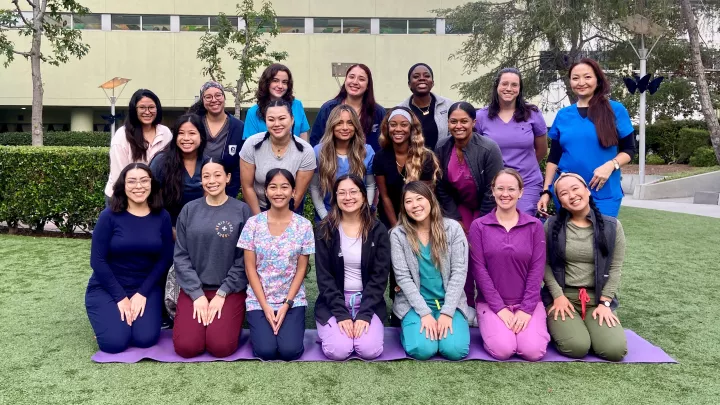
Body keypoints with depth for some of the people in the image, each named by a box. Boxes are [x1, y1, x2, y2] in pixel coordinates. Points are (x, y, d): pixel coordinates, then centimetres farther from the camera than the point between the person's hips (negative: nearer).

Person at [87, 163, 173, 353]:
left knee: (146, 339, -17)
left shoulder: (162, 217, -5)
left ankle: (141, 307, 15)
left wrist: (142, 293, -10)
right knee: (115, 342, -18)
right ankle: (108, 317, 16)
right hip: (106, 288, -1)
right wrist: (121, 297, -13)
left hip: (146, 288, 2)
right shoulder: (109, 216, -12)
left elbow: (165, 259, -2)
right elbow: (97, 261, -11)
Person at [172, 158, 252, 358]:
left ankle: (228, 320, 13)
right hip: (193, 289, 2)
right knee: (186, 347, -14)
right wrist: (197, 294, -8)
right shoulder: (189, 210, 3)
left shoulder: (241, 210, -3)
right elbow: (181, 256, 1)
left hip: (230, 290, -2)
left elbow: (244, 259, -4)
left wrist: (222, 293, -9)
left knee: (221, 346, -18)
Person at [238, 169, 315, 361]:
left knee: (290, 350, -17)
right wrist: (265, 306, -10)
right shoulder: (253, 224, -4)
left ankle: (290, 327, 15)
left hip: (293, 300, 0)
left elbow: (301, 269, -2)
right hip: (259, 300, 0)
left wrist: (286, 304, -10)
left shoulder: (304, 226, -3)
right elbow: (250, 268, -3)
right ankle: (261, 328, 16)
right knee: (266, 351, -16)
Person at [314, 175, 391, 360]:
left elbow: (380, 276, -5)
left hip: (369, 302, 1)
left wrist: (365, 314, -16)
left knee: (370, 350, -20)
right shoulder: (325, 230, -4)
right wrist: (341, 314, -16)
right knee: (338, 350, -21)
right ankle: (328, 331, 12)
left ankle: (362, 323, 11)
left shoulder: (378, 230, -3)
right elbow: (324, 277, -6)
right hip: (333, 303, 0)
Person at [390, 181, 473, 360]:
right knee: (422, 350, -24)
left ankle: (445, 323, 13)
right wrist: (425, 313, -16)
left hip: (449, 302, 1)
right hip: (414, 303, -1)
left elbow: (459, 272, -7)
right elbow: (403, 277, -9)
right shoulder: (398, 234, -5)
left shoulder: (453, 228, -4)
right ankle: (410, 327, 11)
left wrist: (447, 312, -14)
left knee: (455, 350, -20)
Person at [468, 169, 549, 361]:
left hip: (528, 302, 1)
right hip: (492, 303, -1)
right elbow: (479, 269, -6)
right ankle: (492, 325, 10)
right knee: (502, 350, -22)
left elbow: (537, 269, -2)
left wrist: (526, 309, -11)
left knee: (533, 351, -19)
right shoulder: (478, 226, -2)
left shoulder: (535, 226, 2)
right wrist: (500, 307, -12)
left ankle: (526, 322, 12)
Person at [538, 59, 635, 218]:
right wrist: (546, 191, 2)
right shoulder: (562, 115, 7)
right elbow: (553, 157, 9)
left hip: (603, 195, -2)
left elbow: (629, 150, 2)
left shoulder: (616, 110, 0)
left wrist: (611, 165, -17)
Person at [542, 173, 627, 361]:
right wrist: (558, 295, -11)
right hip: (562, 296, -1)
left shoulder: (612, 226, 0)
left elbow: (615, 268, 0)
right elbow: (544, 263, -1)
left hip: (597, 298, 2)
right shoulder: (551, 225, -2)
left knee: (615, 350, -19)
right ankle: (556, 325, 10)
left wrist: (605, 302, -7)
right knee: (577, 347, -24)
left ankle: (590, 324, 13)